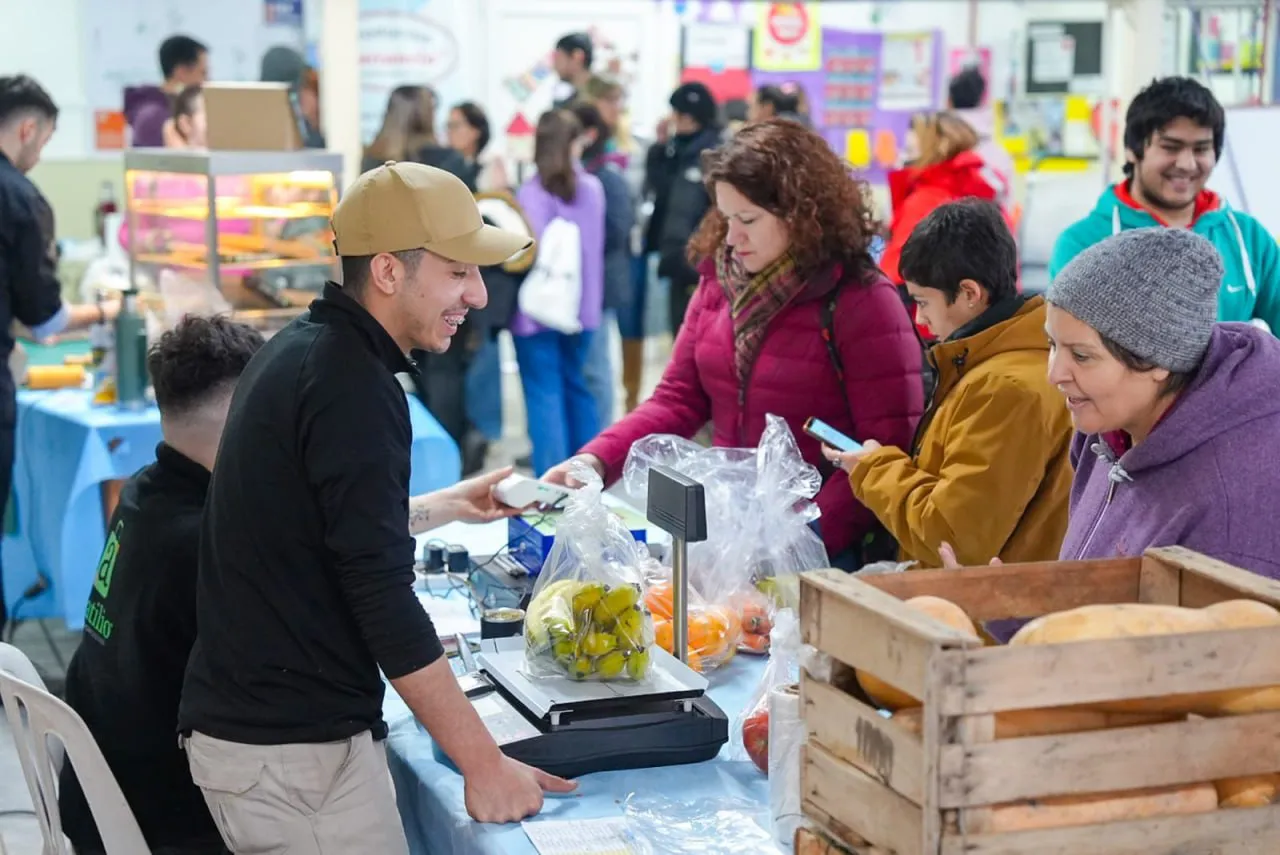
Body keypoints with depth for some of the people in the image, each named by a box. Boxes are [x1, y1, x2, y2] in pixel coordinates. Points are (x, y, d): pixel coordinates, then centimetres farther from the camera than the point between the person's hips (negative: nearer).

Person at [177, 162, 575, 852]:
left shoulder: (298, 350, 10)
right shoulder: (352, 387, -19)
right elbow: (383, 599, -23)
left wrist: (450, 506, 28)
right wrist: (483, 763, -20)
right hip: (295, 750, -9)